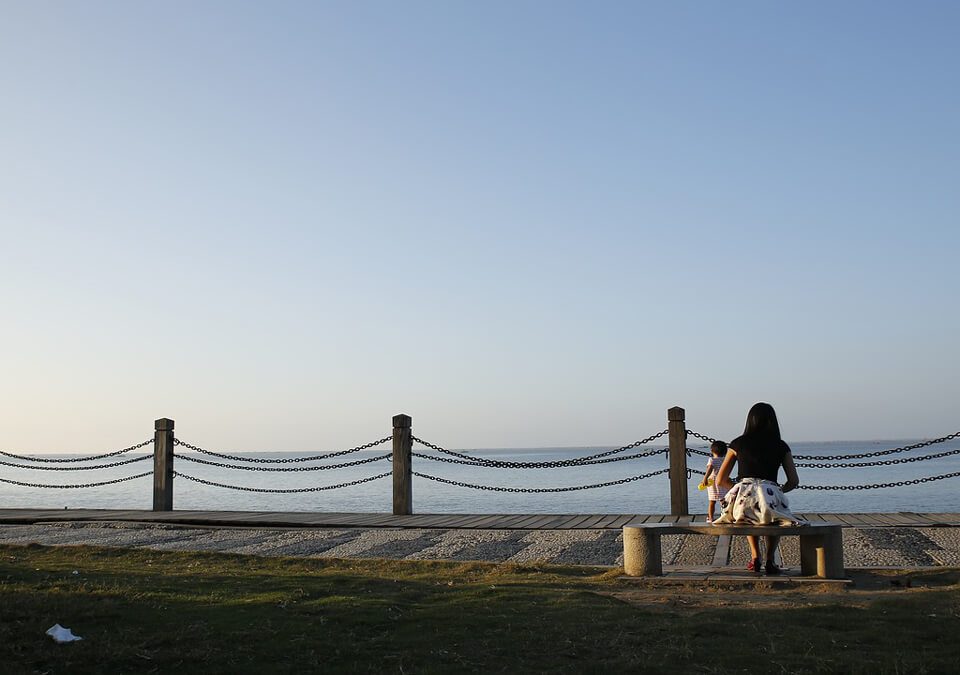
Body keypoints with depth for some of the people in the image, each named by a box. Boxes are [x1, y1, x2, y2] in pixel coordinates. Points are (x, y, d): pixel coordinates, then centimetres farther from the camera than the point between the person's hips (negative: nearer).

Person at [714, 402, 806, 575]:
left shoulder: (738, 444, 13)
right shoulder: (781, 446, 12)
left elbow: (720, 480, 13)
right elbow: (794, 481, 10)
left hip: (743, 498, 1)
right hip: (771, 495, -1)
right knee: (777, 513, 37)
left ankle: (755, 556, 23)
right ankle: (770, 560, 21)